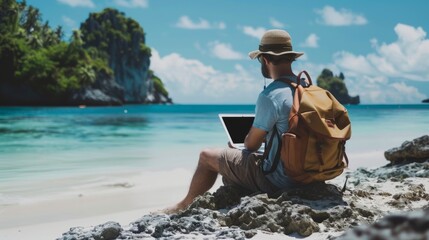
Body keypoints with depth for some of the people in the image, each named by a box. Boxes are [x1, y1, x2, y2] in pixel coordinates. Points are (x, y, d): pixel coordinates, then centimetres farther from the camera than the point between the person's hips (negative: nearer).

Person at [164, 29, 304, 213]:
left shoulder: (270, 96, -22)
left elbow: (251, 144, -12)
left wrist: (244, 144, 12)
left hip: (276, 180, -8)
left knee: (207, 156, 9)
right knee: (231, 156, 29)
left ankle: (185, 205, 31)